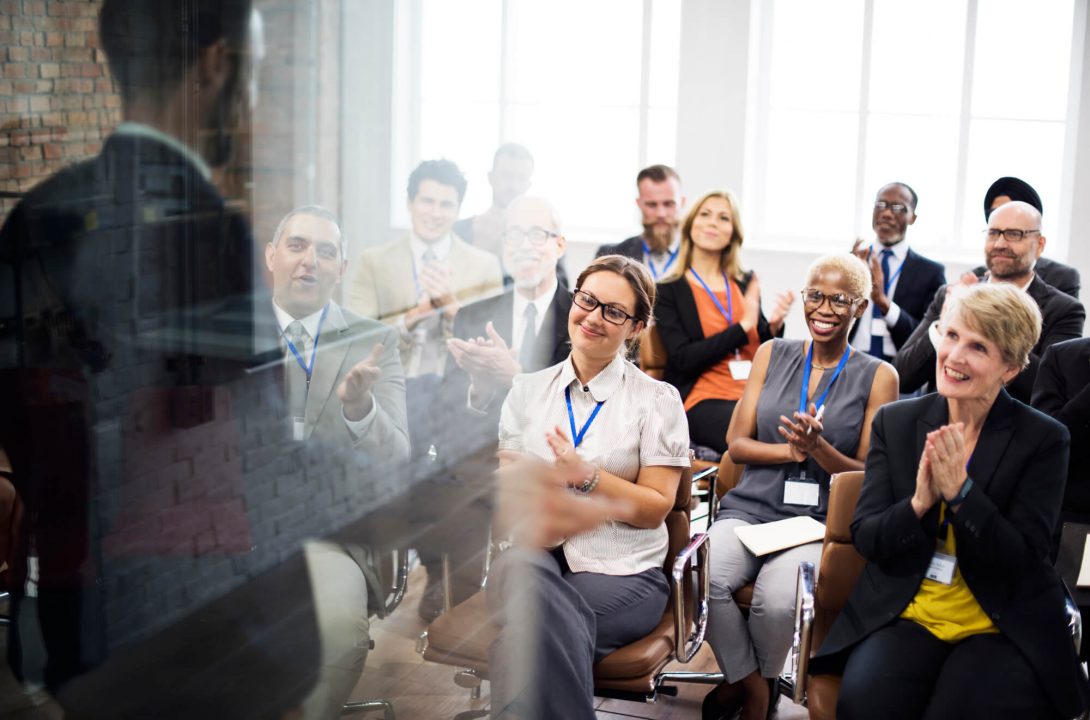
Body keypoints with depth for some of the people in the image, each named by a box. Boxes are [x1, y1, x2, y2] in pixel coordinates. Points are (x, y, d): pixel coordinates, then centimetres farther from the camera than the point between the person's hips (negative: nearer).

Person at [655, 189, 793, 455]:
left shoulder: (747, 283, 18)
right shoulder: (668, 291, 4)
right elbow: (683, 359, -7)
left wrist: (774, 326, -2)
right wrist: (743, 326, -9)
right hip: (703, 402, -5)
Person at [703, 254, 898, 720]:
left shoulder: (878, 377, 4)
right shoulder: (772, 355, 11)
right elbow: (737, 443, 8)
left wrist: (817, 447, -17)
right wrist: (791, 450, -11)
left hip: (820, 520, -2)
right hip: (751, 507, 2)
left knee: (777, 600, -33)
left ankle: (757, 680, 3)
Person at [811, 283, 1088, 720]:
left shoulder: (1043, 439, -3)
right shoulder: (895, 422, 5)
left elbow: (1020, 561, -9)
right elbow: (865, 539, 1)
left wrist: (960, 489, -21)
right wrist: (918, 503, -19)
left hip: (1002, 629, -1)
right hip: (904, 616, 2)